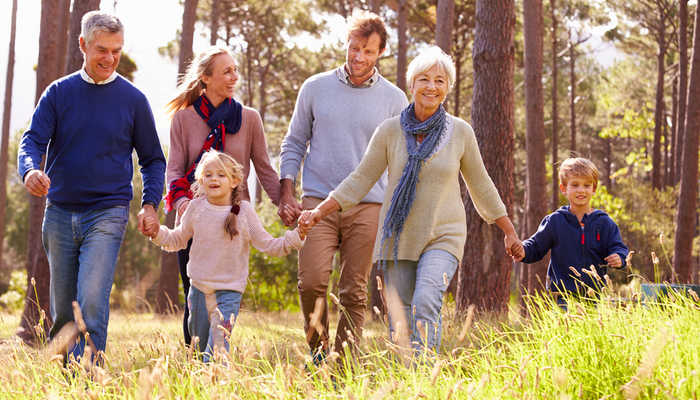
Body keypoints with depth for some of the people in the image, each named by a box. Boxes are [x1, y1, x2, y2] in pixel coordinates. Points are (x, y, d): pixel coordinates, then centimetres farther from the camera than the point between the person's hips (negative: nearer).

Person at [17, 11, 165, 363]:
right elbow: (33, 140, -2)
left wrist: (150, 204, -3)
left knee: (92, 301, -17)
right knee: (61, 308, 8)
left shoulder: (133, 100, 3)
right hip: (59, 212, 3)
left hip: (107, 213, -2)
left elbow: (153, 159, 11)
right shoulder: (59, 93, 6)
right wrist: (30, 170, -25)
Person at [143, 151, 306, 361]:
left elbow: (268, 245, -2)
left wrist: (297, 236, -14)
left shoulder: (244, 211, -5)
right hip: (199, 286, 2)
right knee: (200, 343, 11)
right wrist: (157, 232, -4)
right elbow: (178, 240, 13)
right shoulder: (196, 207, -1)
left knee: (218, 346, -14)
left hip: (230, 289, -2)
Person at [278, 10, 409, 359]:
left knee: (354, 292, 0)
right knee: (312, 282, -13)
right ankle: (318, 350, 8)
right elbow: (294, 144, 13)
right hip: (318, 202, 0)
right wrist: (286, 193, 3)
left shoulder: (394, 99, 6)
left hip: (368, 206, 0)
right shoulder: (315, 88, 8)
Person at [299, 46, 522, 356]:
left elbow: (480, 185, 11)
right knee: (399, 320, 2)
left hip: (443, 238, -1)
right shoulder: (390, 130, -2)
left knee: (426, 304, -24)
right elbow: (360, 180, 3)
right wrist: (318, 212, -5)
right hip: (398, 237, 2)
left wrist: (510, 232, 18)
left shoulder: (460, 132, -1)